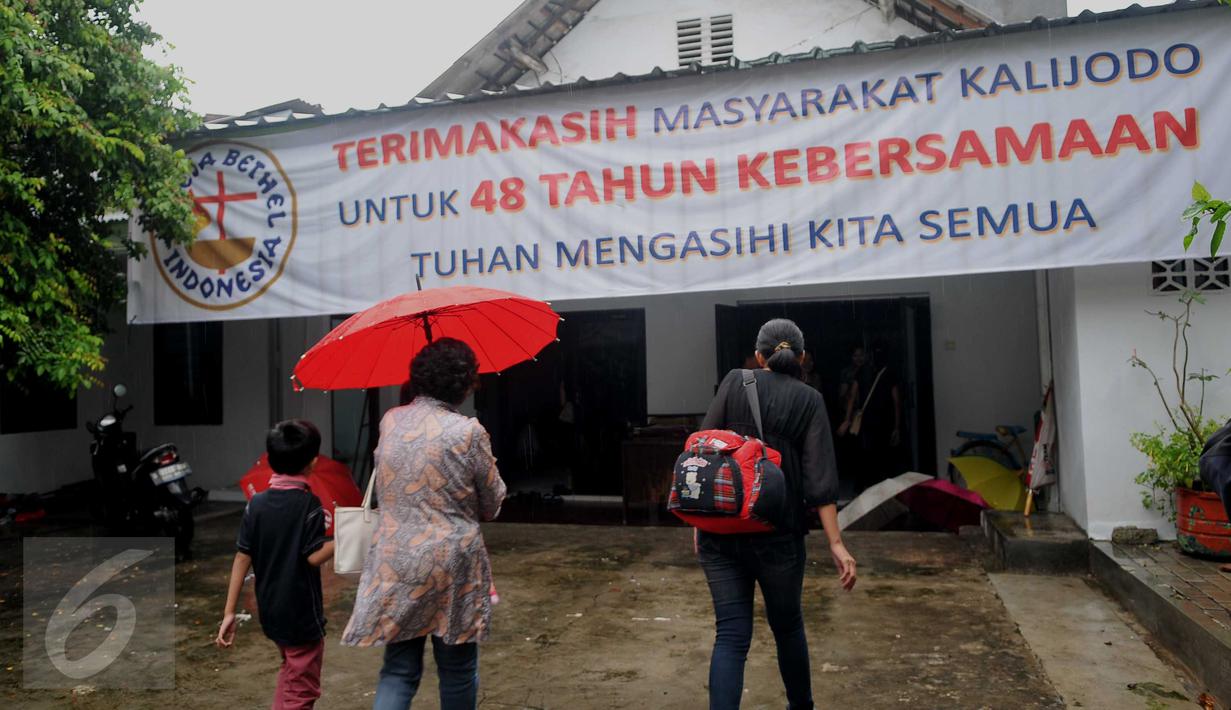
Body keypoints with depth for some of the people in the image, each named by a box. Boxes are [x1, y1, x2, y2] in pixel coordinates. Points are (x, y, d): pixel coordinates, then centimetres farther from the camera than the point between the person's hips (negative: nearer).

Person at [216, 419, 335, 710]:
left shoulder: (257, 503, -2)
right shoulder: (309, 504, -17)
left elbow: (242, 558, -3)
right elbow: (314, 556, -21)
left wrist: (229, 612, 0)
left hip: (270, 612, 6)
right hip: (301, 615, -6)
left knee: (290, 670, 29)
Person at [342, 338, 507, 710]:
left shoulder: (390, 421, 0)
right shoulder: (468, 432, -14)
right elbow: (492, 505, -2)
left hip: (393, 563, 4)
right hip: (450, 565, -4)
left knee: (398, 671, 14)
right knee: (457, 671, 14)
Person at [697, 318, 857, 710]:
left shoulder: (734, 382, 4)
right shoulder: (809, 400, 2)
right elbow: (819, 480, -7)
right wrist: (836, 544, -6)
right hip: (777, 533, 0)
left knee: (731, 634, 5)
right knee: (787, 626, 21)